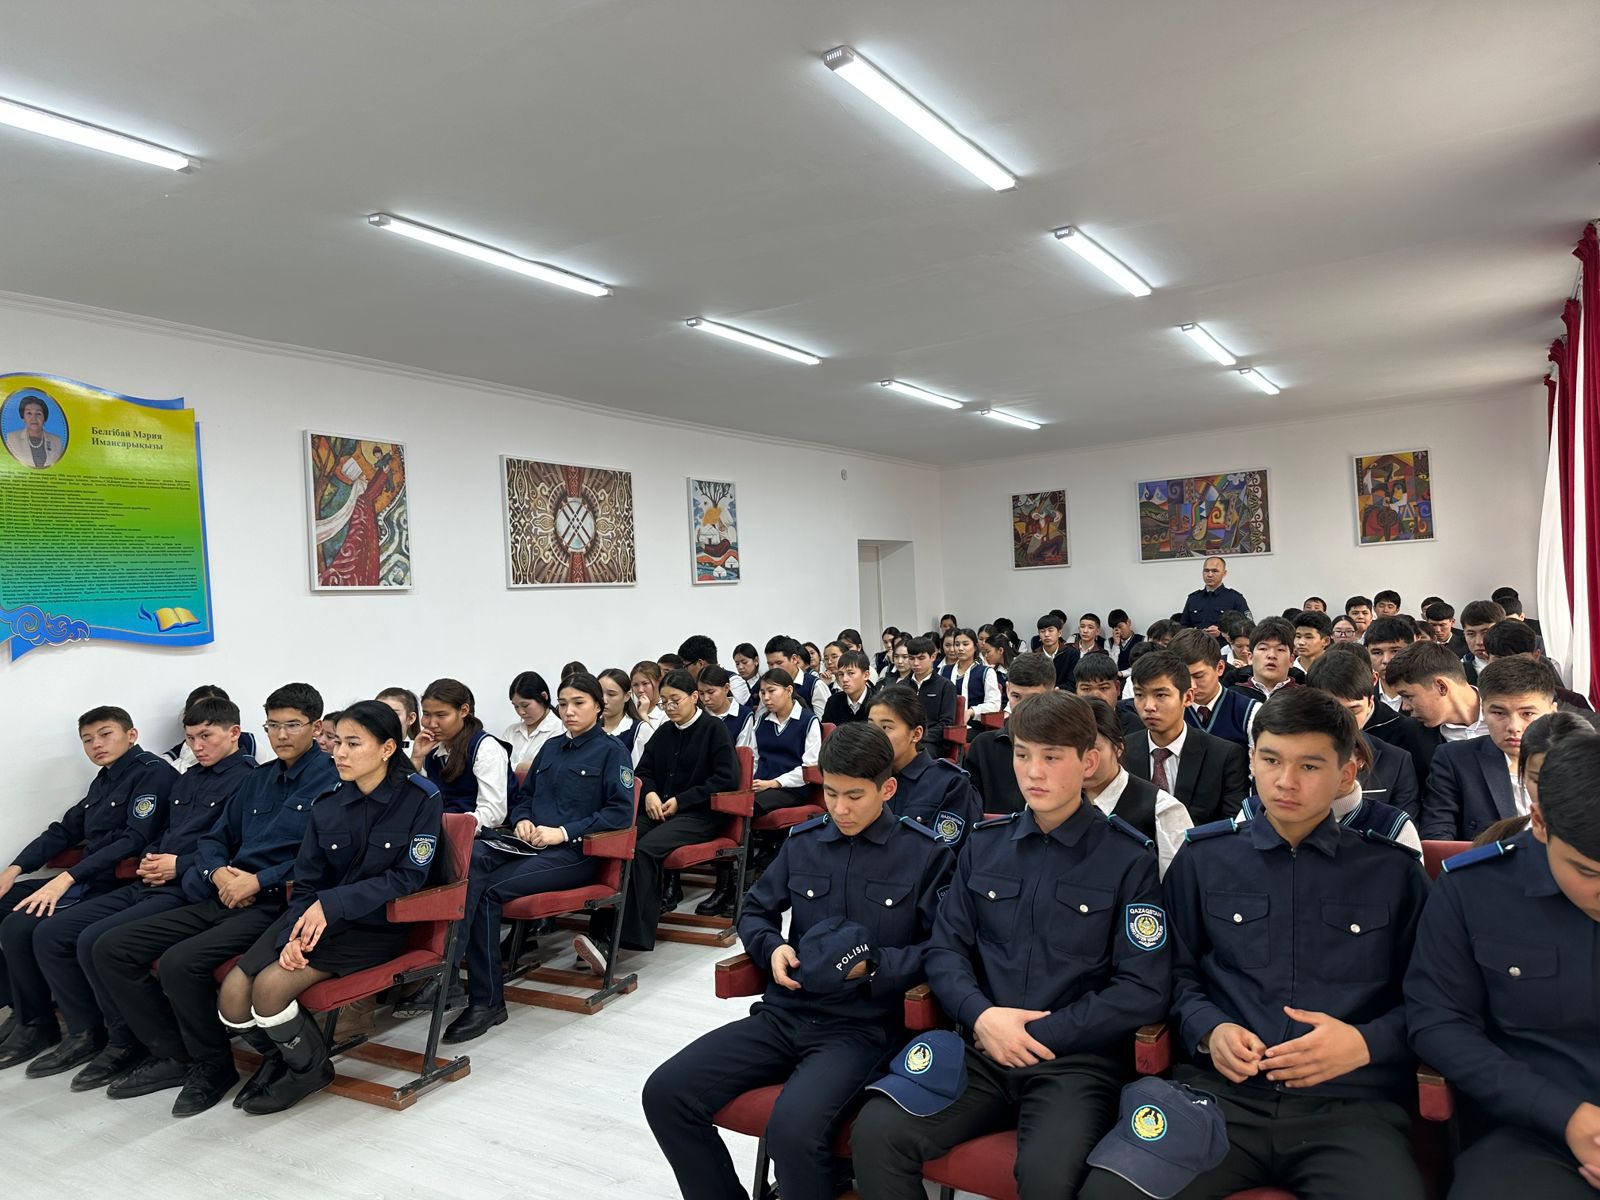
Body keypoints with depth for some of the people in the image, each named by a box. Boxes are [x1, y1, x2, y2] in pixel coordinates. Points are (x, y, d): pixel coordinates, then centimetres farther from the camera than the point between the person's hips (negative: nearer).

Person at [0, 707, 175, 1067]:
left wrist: (68, 877, -23)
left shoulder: (153, 772, -10)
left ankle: (36, 1026, -2)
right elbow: (64, 831, 22)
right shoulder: (103, 781, 18)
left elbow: (135, 839, -19)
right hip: (84, 882, 10)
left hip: (116, 886, -10)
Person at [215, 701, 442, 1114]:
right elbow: (307, 882, 4)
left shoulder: (422, 799, -13)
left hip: (377, 926, -5)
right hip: (317, 918, 5)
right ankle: (277, 1055, 21)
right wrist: (294, 934, -15)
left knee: (271, 985, -22)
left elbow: (409, 877, -14)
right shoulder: (327, 804, 1)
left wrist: (332, 903, -22)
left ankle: (308, 1068, 9)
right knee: (232, 995, -12)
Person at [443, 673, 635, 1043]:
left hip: (576, 853, -6)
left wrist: (564, 832, -16)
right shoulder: (550, 748, 22)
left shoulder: (612, 751, 3)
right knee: (471, 857, -27)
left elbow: (621, 812, -8)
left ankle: (486, 1001, -22)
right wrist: (522, 820, 3)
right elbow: (524, 796, 27)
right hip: (531, 844, 6)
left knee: (489, 890, -27)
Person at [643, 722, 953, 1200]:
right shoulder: (803, 841, 9)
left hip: (860, 1026, -5)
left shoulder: (925, 853, -3)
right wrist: (772, 947, -3)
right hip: (782, 1014, 5)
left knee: (794, 1126, -33)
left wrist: (873, 965, -17)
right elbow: (754, 912, 18)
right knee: (665, 1092, -11)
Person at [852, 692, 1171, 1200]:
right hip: (981, 1048, 3)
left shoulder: (1129, 857, -2)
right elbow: (946, 948, 9)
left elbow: (1145, 990, -6)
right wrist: (980, 1015, -11)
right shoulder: (985, 843, 10)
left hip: (1077, 1058, -3)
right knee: (876, 1133, -19)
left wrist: (1041, 1035, -11)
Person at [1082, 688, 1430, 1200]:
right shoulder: (1203, 858, 12)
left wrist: (1364, 1043, -8)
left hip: (1349, 1103, 0)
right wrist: (1209, 1030, -2)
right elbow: (1177, 970, 17)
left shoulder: (1394, 870, 10)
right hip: (1219, 1091, 0)